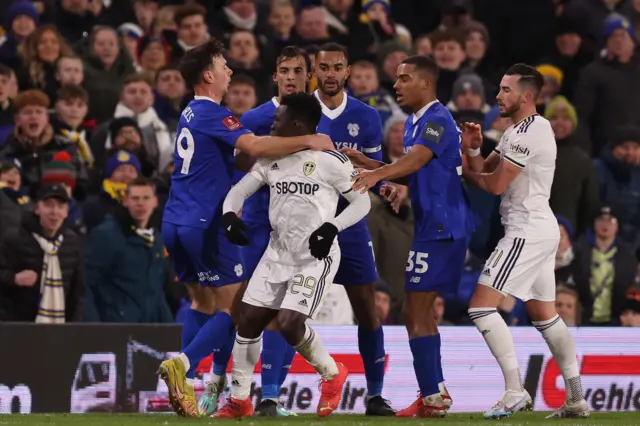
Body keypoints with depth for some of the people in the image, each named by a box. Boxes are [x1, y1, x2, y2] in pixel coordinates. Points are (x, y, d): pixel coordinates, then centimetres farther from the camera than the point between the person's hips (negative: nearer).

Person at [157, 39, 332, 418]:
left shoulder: (191, 114, 17)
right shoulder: (211, 114, -12)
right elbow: (254, 146, -27)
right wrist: (308, 141, -20)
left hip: (176, 223, 9)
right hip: (205, 224, -9)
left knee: (202, 303, 15)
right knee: (234, 308, -4)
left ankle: (186, 386, 7)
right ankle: (183, 364, -20)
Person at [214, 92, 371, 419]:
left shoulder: (330, 161, -13)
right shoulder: (270, 159, 5)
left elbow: (363, 202, -7)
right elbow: (240, 190, 10)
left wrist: (332, 227, -22)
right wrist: (230, 215, -12)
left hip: (316, 256, -6)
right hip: (278, 252, 6)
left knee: (289, 325, -19)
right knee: (249, 321, 2)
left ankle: (332, 374, 9)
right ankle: (239, 400, 15)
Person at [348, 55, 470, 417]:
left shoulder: (437, 120, -15)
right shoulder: (415, 122, 17)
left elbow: (415, 160, -32)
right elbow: (411, 172, 21)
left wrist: (376, 174, -47)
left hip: (440, 227, -11)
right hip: (433, 226, 11)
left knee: (417, 311, -10)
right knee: (421, 311, 17)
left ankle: (432, 397, -9)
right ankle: (437, 392, 24)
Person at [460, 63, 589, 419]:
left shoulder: (529, 132, -16)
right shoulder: (517, 131, 17)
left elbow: (496, 184, -17)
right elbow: (483, 170, 16)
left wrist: (468, 173, 2)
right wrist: (473, 149, -5)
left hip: (527, 233, -11)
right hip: (541, 230, 11)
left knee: (481, 306, -12)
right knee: (545, 315, 15)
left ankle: (515, 391, -16)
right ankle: (577, 399, 16)